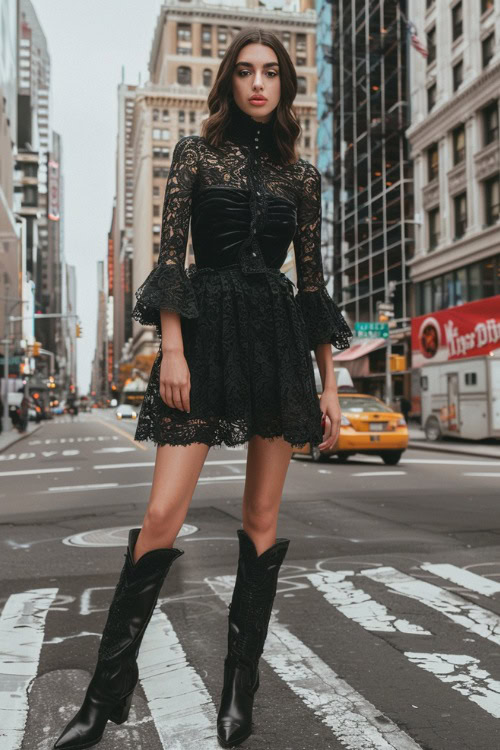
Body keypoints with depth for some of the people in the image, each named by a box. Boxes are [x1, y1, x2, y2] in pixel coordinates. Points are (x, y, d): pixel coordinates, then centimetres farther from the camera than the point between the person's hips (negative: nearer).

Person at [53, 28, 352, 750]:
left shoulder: (302, 174, 14)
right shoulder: (195, 153, 9)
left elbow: (312, 279, 12)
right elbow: (170, 254, 0)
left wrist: (329, 382, 8)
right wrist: (173, 351, -13)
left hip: (279, 342, 3)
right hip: (206, 335, -2)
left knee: (262, 519, 3)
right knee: (164, 515, -9)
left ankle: (240, 690, 16)